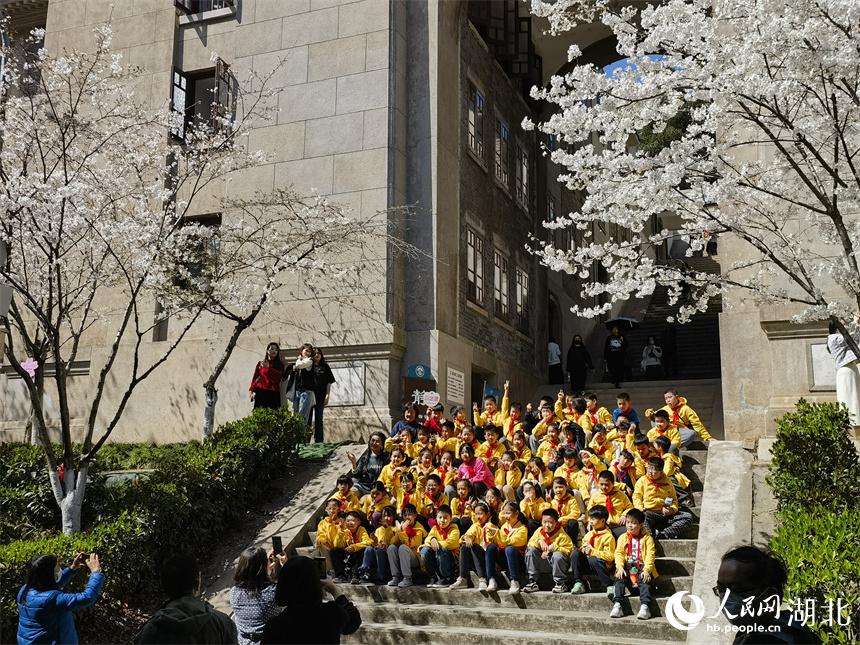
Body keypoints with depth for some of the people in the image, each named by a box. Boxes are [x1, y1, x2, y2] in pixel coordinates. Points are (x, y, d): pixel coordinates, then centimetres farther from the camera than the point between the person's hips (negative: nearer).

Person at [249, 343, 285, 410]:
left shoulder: (279, 364, 11)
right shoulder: (260, 363, 14)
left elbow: (280, 377, -5)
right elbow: (255, 377, 12)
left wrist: (268, 367, -15)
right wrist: (251, 390, 2)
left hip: (273, 393, -1)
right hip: (261, 392, 1)